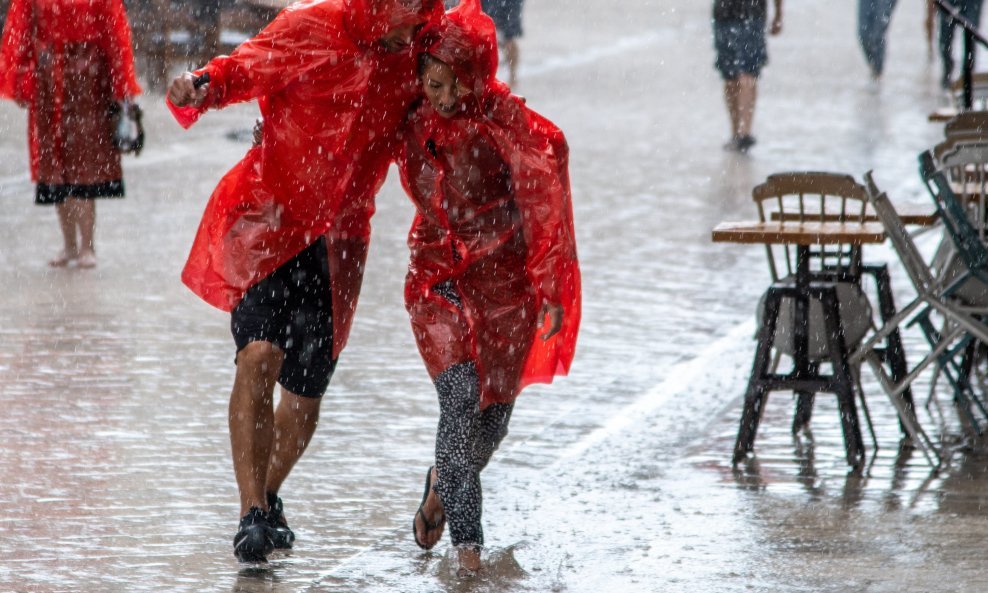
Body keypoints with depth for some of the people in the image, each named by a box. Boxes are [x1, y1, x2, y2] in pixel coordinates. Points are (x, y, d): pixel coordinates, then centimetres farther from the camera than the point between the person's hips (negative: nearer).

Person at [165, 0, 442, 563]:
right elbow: (245, 68, -12)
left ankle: (269, 496, 37)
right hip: (269, 221, -4)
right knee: (260, 356, -24)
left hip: (337, 241, 4)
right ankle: (253, 515, -21)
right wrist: (201, 88, -33)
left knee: (306, 396, 10)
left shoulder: (413, 58, 4)